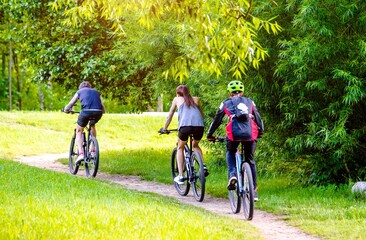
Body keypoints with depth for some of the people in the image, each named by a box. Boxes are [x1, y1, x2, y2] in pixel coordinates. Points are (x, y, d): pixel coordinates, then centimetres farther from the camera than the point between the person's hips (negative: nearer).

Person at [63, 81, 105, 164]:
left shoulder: (80, 91, 26)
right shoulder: (96, 92, 32)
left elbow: (69, 106, 22)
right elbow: (103, 110, 30)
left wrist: (66, 110, 44)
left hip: (86, 111, -3)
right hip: (98, 112, 3)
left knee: (79, 131, 20)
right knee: (92, 125, 36)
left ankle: (81, 153, 0)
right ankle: (93, 150, 29)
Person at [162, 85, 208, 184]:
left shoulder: (177, 99, 23)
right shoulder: (196, 99, 29)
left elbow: (170, 115, 27)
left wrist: (164, 128, 39)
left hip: (185, 125, -3)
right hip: (199, 126, 3)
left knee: (180, 148, 22)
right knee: (195, 145, 33)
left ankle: (180, 176, 13)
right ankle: (203, 166, 11)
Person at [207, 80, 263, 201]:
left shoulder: (226, 103, 20)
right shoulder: (249, 102, 25)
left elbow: (217, 120, 24)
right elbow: (258, 118, 31)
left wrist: (209, 135, 36)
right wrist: (261, 131, 47)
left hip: (234, 132, -1)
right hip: (250, 133, 1)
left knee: (230, 153, 29)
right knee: (250, 161, 19)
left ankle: (232, 175, 2)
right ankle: (254, 191, 16)